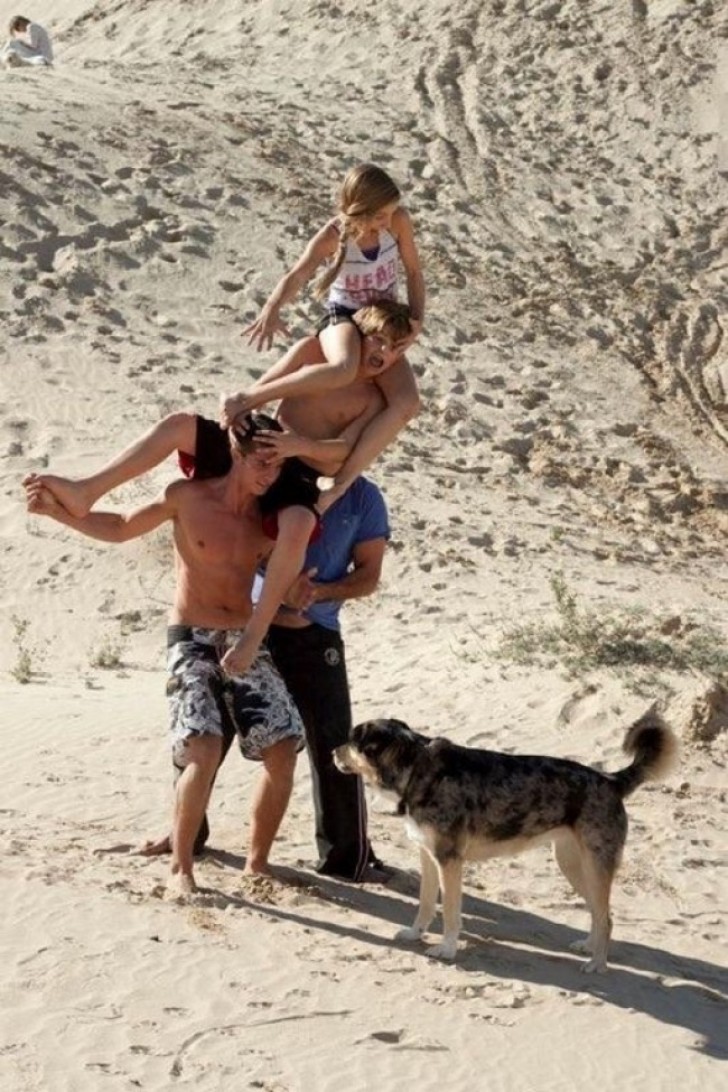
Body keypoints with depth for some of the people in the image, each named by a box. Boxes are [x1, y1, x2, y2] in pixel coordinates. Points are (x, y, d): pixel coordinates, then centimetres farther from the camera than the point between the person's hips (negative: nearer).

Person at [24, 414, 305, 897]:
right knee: (205, 751, -23)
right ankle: (181, 868, -7)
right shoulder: (187, 498, -4)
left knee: (283, 751, -9)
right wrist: (58, 510, -2)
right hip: (193, 640, -4)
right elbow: (120, 528, 8)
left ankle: (258, 862, 8)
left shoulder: (271, 520, 6)